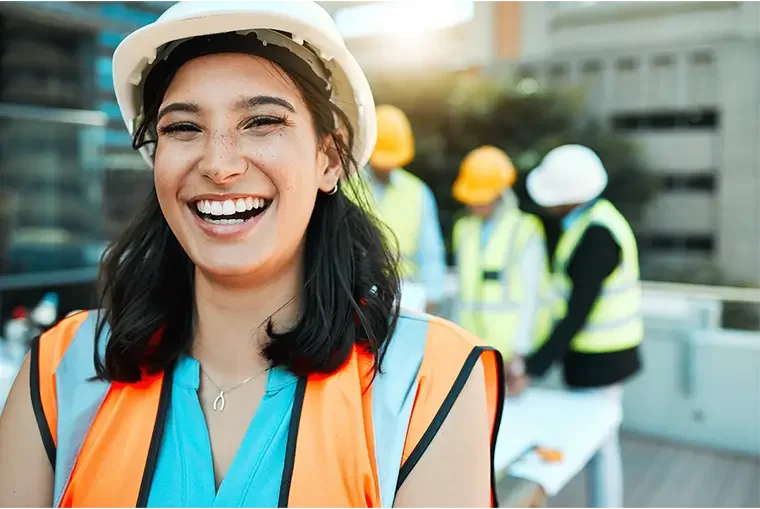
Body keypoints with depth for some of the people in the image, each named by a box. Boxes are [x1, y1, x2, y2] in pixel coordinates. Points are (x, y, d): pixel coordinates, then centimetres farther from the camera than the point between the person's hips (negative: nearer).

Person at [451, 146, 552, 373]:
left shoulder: (524, 232, -9)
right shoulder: (464, 229, 10)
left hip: (510, 343, -5)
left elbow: (530, 296, -9)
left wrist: (520, 352, -12)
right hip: (472, 342, 5)